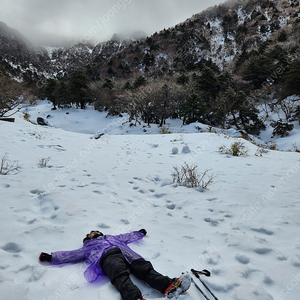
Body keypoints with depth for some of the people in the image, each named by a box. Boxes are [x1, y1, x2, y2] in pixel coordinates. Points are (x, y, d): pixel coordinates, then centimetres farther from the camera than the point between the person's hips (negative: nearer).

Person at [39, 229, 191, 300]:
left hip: (124, 252, 3)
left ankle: (170, 286, -47)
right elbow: (69, 255, 30)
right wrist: (50, 257, 21)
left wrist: (140, 233, 57)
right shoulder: (87, 248, 35)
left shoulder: (112, 237, 43)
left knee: (144, 268, -25)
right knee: (121, 276, -36)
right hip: (108, 257, -3)